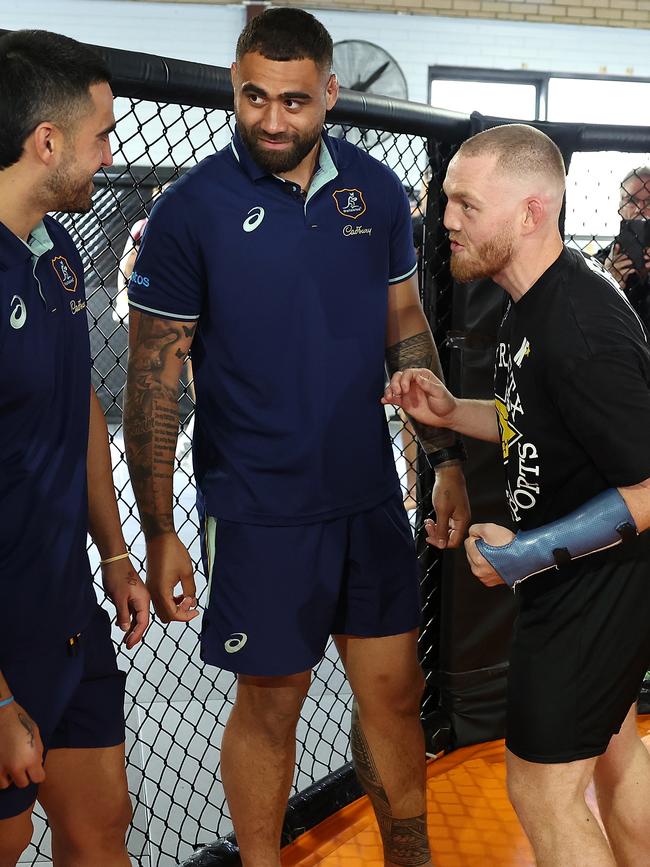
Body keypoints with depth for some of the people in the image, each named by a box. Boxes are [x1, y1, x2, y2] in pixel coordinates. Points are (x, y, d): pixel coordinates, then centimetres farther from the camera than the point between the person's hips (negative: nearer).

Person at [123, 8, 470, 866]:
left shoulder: (376, 189, 0)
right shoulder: (191, 210, -12)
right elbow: (154, 382, -9)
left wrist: (447, 459, 7)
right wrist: (159, 536, -9)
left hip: (371, 496, 4)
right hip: (259, 512, -4)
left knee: (394, 691, 14)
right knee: (270, 702, 9)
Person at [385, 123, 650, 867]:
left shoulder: (581, 330, -29)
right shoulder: (538, 296, 2)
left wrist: (534, 552, -27)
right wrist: (450, 412, -1)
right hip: (589, 577, 10)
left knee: (542, 788, 2)